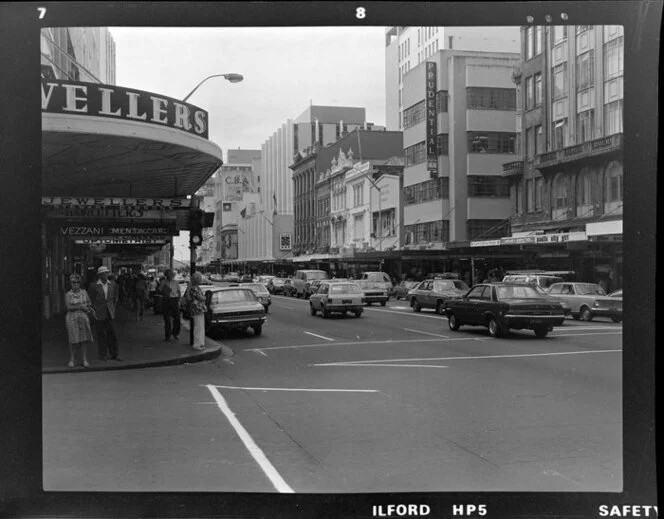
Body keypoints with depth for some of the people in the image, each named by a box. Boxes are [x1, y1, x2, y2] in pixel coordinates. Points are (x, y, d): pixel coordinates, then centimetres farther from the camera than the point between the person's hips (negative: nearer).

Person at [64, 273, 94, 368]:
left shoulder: (84, 292, 6)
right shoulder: (68, 295, -1)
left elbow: (89, 304, 12)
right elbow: (69, 307, -11)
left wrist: (90, 309, -8)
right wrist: (81, 307, -15)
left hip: (83, 318, 2)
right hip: (72, 318, -2)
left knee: (84, 340, -1)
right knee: (73, 341, 0)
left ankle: (85, 360, 0)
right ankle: (71, 360, 11)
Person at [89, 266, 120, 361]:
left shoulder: (113, 285, 5)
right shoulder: (95, 286, -5)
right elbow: (91, 301, 2)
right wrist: (94, 312, 0)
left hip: (110, 313, 3)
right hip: (99, 314, -3)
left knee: (112, 333, 2)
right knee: (102, 334, 1)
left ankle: (114, 355, 9)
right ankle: (103, 355, 10)